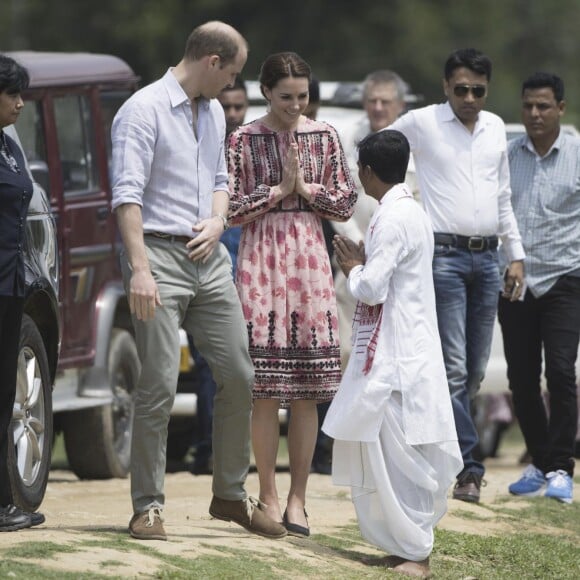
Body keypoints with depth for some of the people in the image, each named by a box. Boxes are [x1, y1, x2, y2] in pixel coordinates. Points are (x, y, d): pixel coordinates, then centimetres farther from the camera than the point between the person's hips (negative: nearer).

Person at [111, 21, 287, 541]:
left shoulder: (214, 113, 16)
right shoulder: (144, 110, -10)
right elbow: (127, 195, -16)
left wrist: (218, 221, 4)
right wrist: (140, 269, -23)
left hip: (208, 258, 8)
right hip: (161, 255, -8)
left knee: (239, 376, 7)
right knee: (159, 386, -8)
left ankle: (231, 494, 19)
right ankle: (148, 507, -1)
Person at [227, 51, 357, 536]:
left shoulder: (324, 136, 8)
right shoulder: (244, 140, 1)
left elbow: (346, 203, 6)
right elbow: (231, 209, -2)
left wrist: (304, 187, -7)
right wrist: (279, 190, -9)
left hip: (309, 259, 2)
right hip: (261, 262, -2)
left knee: (307, 389, 1)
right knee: (265, 390, -3)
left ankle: (298, 498, 6)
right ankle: (268, 494, 6)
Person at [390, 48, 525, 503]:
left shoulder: (495, 128, 14)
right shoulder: (420, 123, -1)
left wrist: (516, 254, 17)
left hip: (486, 257, 6)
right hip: (444, 255, -6)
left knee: (475, 370, 7)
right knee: (453, 367, -10)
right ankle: (467, 465, -11)